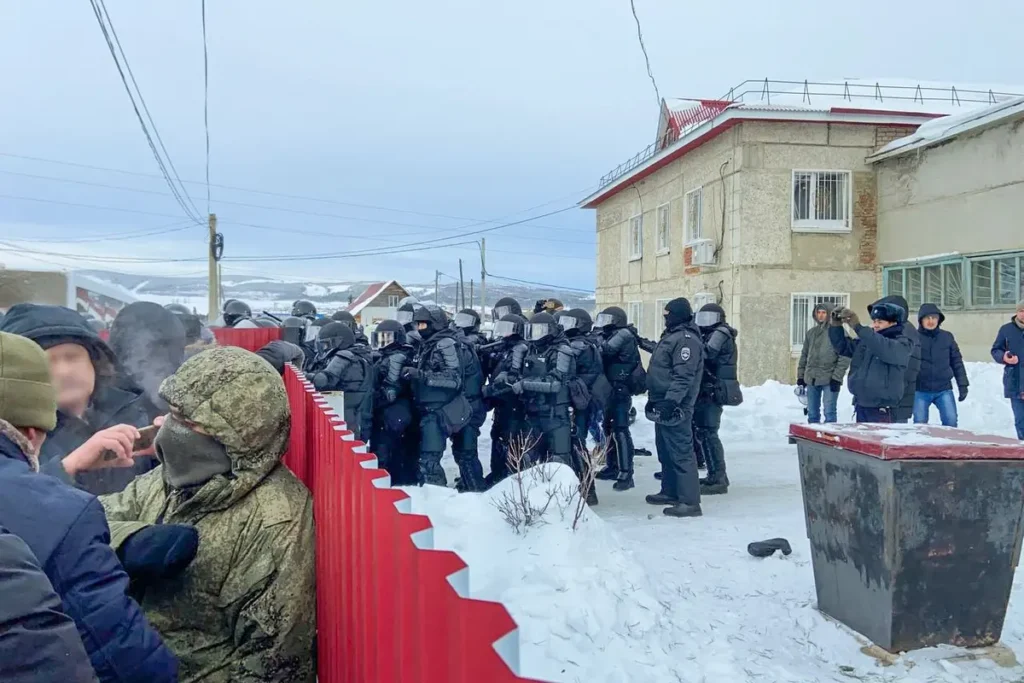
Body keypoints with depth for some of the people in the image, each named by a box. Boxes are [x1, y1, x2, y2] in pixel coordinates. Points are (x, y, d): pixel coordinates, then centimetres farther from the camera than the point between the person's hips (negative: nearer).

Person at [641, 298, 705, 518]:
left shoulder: (687, 339, -15)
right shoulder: (672, 336, 18)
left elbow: (683, 377, -24)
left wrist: (670, 402, -29)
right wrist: (654, 399, 24)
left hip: (674, 407, -11)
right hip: (663, 404, 11)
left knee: (680, 452, -10)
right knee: (665, 451, 18)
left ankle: (690, 502, -9)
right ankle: (670, 492, 30)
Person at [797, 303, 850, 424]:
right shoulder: (811, 332, 13)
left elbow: (844, 357, -11)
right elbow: (804, 355, 18)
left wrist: (837, 377, -16)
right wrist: (800, 376, 13)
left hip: (829, 379, -6)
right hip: (811, 379, 6)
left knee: (829, 413, -6)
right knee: (812, 413, 11)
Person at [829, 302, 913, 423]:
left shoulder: (903, 344, -7)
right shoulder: (867, 340, 12)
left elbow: (885, 348, -28)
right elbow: (843, 347, 18)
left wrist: (858, 327, -33)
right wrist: (836, 326, -1)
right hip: (861, 406, 7)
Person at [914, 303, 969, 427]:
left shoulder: (947, 337, 6)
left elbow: (957, 362, 10)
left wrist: (962, 385, 6)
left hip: (944, 390, 2)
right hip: (920, 391, -2)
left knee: (951, 422, -3)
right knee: (920, 425, 4)